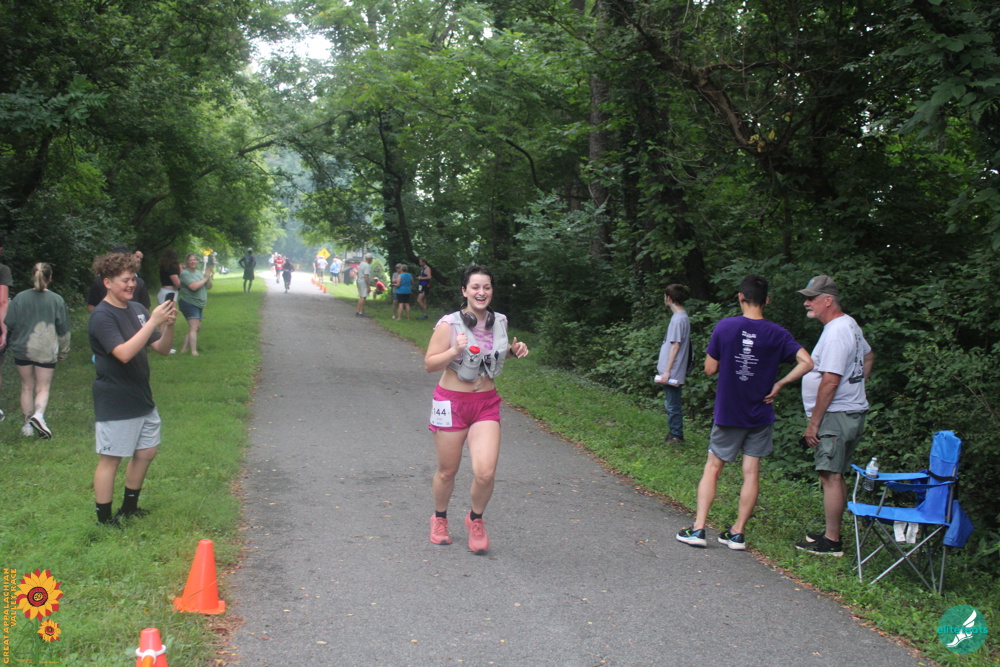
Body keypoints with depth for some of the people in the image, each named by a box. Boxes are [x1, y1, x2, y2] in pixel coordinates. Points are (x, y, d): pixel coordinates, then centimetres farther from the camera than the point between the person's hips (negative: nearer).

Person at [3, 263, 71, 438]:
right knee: (43, 388, 7)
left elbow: (9, 324, 0)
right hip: (46, 351, -1)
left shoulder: (20, 298, -4)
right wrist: (63, 351, 14)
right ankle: (38, 414, -20)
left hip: (22, 350, 1)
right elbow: (63, 330, 1)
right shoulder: (56, 300, -4)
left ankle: (28, 424, 16)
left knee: (27, 387, 14)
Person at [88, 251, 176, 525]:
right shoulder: (102, 316, -16)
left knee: (146, 452, 15)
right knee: (110, 459, 2)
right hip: (115, 403, -8)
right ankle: (105, 520, 13)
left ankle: (129, 508, 32)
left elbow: (162, 348, 7)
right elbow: (124, 353, -29)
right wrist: (153, 321, -29)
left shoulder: (137, 309, 7)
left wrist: (169, 325, -12)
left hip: (141, 397, 8)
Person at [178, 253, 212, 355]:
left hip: (199, 305, 8)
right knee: (194, 327, -16)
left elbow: (209, 287, 12)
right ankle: (194, 352, -20)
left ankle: (184, 349, 16)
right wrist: (205, 278, -13)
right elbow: (194, 286, -24)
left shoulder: (200, 273, 13)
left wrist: (209, 276, -5)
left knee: (197, 328, 10)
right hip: (189, 303, -8)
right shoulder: (185, 273, -11)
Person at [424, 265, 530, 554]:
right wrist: (455, 351, -26)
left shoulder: (500, 322, 2)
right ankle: (439, 518, 38)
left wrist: (514, 350, 0)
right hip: (451, 402, -3)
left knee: (485, 472, -11)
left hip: (487, 403, 3)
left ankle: (475, 520, 18)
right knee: (447, 471, 10)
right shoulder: (449, 324, -12)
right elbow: (429, 364, -10)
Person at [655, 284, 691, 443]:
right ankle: (674, 434, 23)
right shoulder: (679, 317, 13)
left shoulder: (679, 319, -17)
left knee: (672, 405, -2)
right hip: (670, 371, 10)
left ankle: (676, 435, 6)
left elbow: (675, 346, -20)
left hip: (672, 372, -10)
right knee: (671, 404, 15)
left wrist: (667, 371, -19)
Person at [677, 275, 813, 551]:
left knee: (713, 468, 9)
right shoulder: (777, 334, -5)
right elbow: (806, 362, -13)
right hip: (760, 414, 1)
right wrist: (779, 384, -6)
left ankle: (698, 528, 7)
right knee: (751, 471, 8)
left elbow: (710, 369, -6)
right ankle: (738, 532, 13)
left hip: (728, 412, -1)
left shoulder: (725, 327, -10)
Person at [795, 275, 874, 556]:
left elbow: (830, 382, -23)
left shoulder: (835, 333, -19)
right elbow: (868, 356, 32)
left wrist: (814, 423, -19)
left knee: (830, 476, -7)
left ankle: (831, 541, -3)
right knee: (836, 476, 16)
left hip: (835, 416, -11)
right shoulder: (850, 325, 15)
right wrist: (858, 386, 27)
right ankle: (832, 532, 24)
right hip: (852, 411, 11)